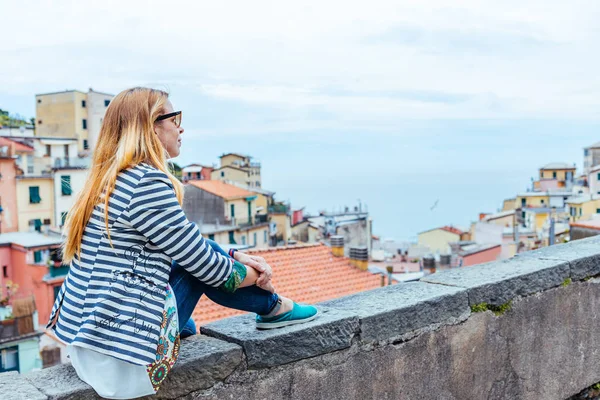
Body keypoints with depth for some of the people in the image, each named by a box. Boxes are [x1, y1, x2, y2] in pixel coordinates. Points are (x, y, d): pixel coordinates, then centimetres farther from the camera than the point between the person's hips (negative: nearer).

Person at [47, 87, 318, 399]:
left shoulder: (109, 179, 10)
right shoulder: (148, 182, -19)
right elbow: (208, 266, -11)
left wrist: (237, 256, 11)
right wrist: (259, 276, 7)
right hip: (121, 355, -9)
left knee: (202, 253, 12)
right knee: (205, 264, 3)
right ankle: (274, 308, 24)